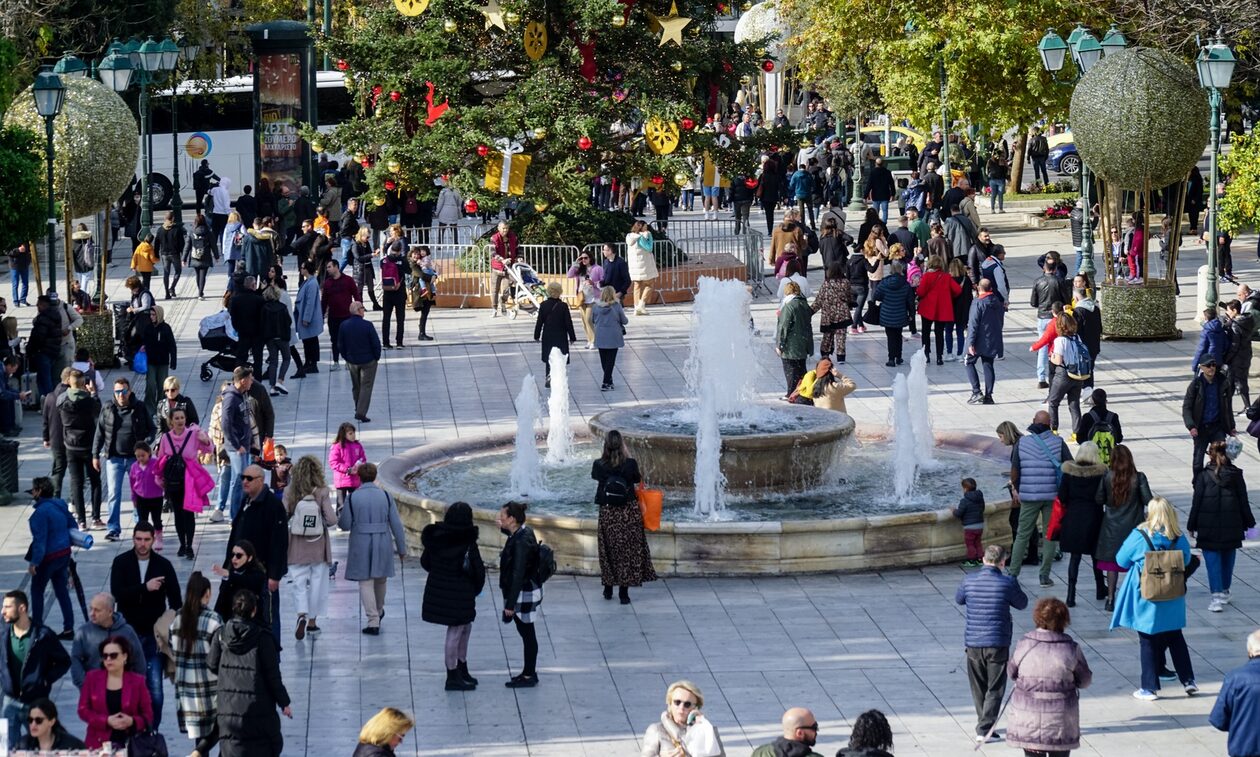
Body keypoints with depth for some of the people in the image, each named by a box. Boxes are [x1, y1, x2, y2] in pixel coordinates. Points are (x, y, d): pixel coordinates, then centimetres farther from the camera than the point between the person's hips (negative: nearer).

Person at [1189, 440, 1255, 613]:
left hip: (1209, 527, -3)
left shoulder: (1203, 476, -9)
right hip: (1231, 526, 3)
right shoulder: (1236, 475, -2)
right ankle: (1225, 592, 29)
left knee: (1213, 561, 0)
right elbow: (1243, 501, 4)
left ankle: (1217, 597, -9)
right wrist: (1248, 523, 15)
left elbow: (1197, 503, -7)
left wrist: (1191, 526, 2)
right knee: (1228, 559, 18)